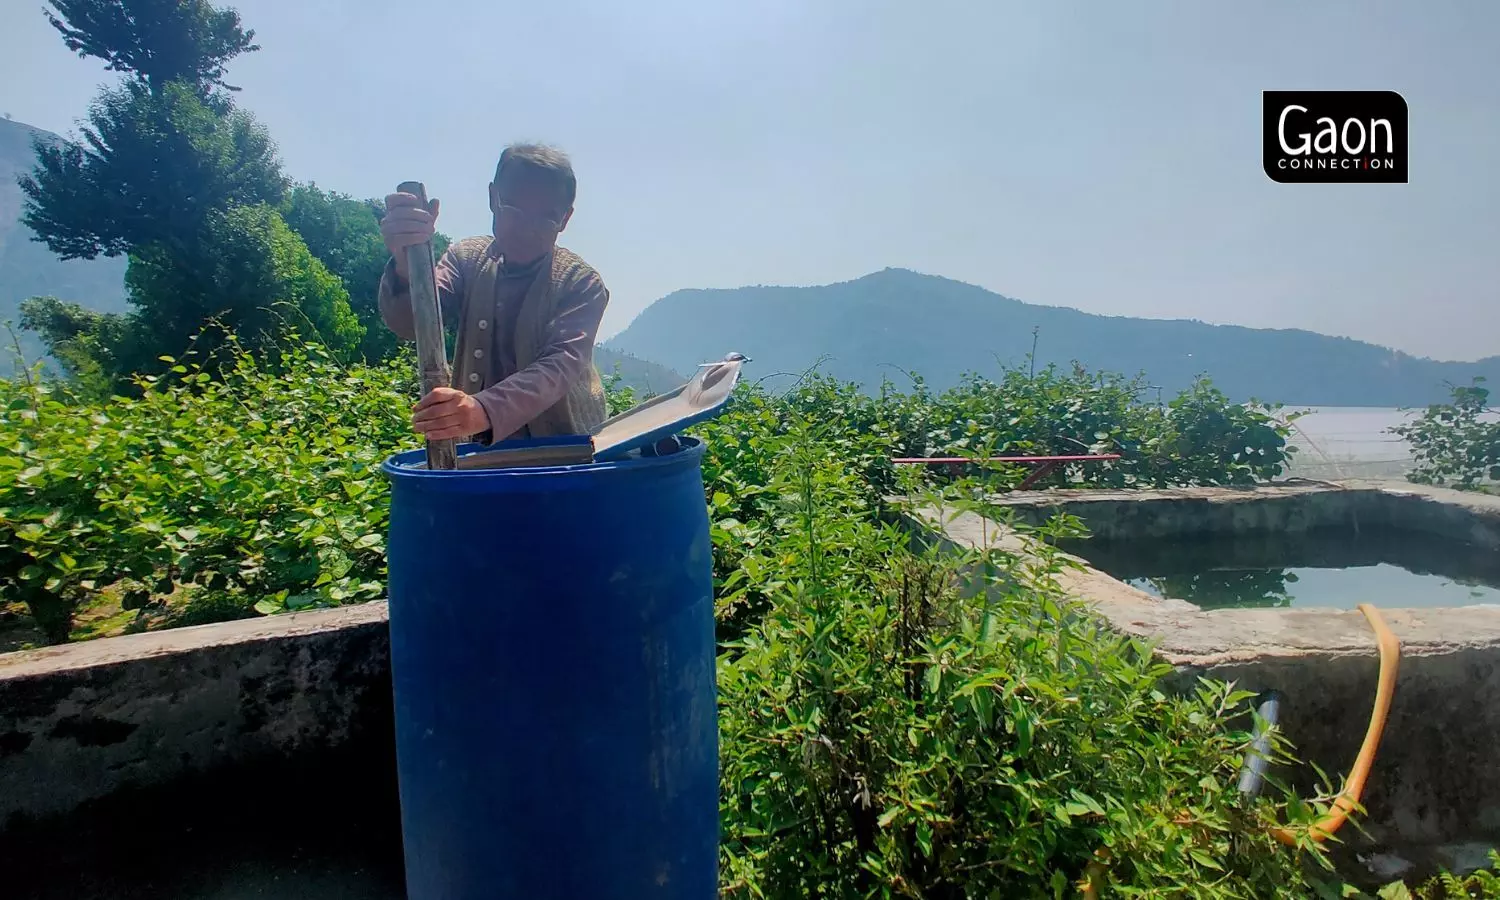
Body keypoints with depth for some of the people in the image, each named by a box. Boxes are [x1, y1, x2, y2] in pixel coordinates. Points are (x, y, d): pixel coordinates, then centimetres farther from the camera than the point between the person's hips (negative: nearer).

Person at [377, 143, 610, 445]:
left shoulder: (582, 283, -11)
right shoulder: (466, 258, 0)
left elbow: (562, 365, -25)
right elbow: (410, 323, -13)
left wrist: (486, 410, -43)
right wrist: (407, 264, -36)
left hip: (564, 449, -2)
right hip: (480, 447, 2)